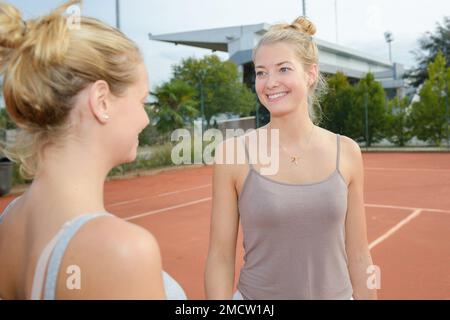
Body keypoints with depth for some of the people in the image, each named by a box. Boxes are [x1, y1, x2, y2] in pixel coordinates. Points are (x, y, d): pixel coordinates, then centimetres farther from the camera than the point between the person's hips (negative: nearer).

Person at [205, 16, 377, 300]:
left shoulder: (346, 152, -7)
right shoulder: (232, 153, -14)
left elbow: (358, 256, -1)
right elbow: (220, 258, -9)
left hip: (337, 292, 2)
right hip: (256, 293, -2)